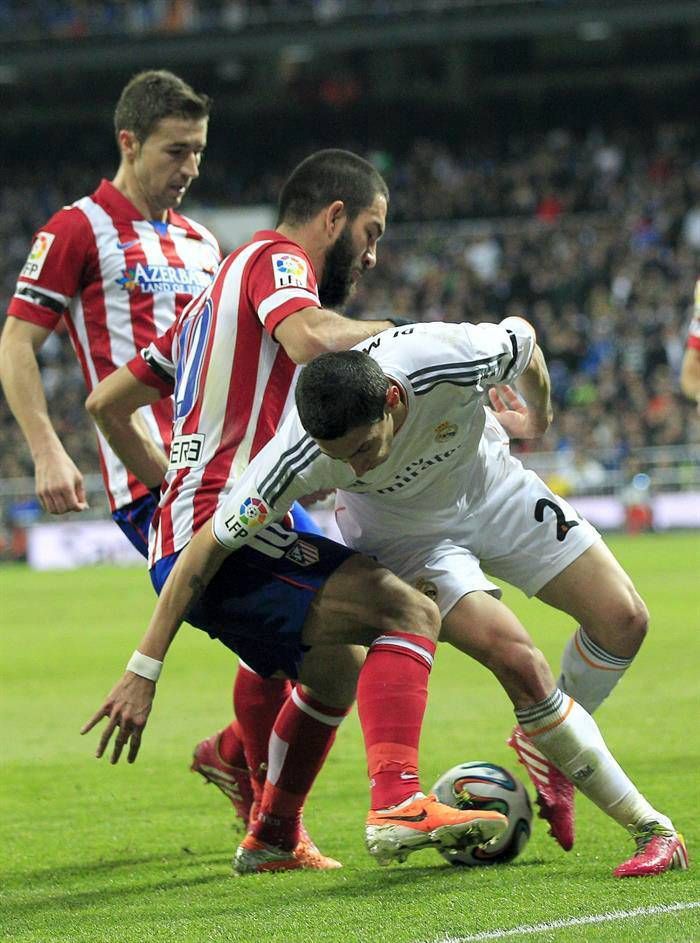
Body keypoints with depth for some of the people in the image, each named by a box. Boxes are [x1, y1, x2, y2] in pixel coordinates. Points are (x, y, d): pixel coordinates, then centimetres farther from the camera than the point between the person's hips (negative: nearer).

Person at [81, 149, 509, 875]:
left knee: (338, 667, 28)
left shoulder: (221, 290, 26)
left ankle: (271, 838, 39)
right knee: (409, 614, -21)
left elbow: (105, 402, 28)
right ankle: (396, 806, -36)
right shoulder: (276, 259, -2)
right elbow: (309, 338, -27)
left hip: (186, 537, 10)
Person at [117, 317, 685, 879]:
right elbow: (210, 546, -27)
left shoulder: (456, 360, -37)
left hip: (491, 488, 3)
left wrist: (538, 417, 8)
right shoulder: (298, 459, -37)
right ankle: (651, 829, -7)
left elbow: (525, 340, -13)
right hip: (402, 534, -2)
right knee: (517, 660, -19)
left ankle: (549, 742, 23)